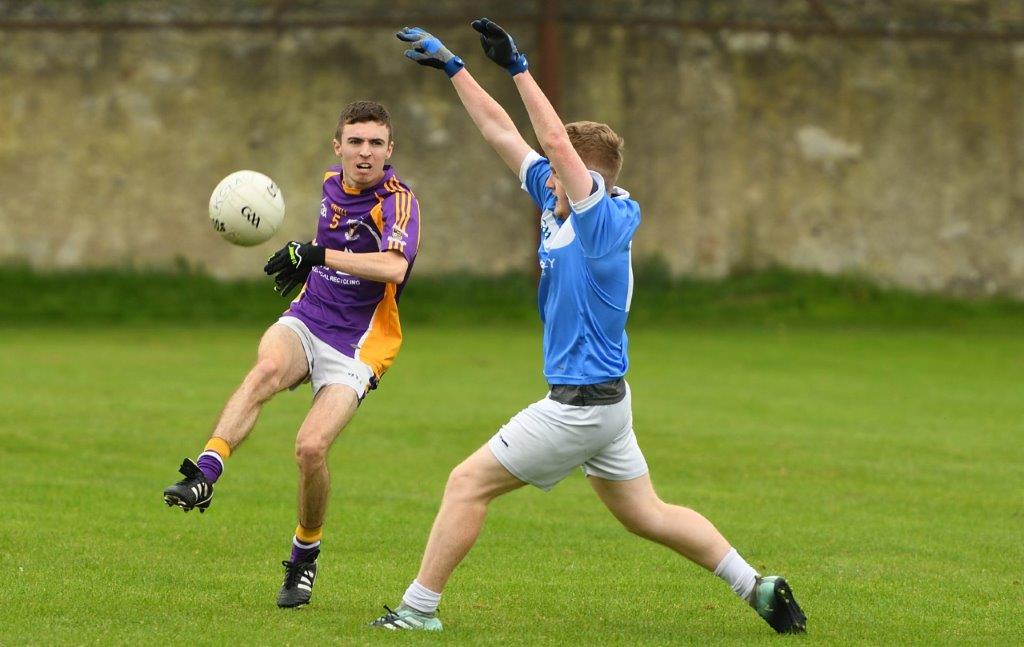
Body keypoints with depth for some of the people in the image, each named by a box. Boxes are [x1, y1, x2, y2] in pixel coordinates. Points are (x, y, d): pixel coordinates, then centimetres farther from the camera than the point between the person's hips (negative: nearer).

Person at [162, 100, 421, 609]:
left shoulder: (398, 199, -13)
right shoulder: (331, 184, 8)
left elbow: (394, 267, -33)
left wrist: (319, 253, -35)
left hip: (357, 345, -4)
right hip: (307, 319, 4)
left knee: (311, 447, -20)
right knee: (267, 368, -33)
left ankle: (304, 557, 6)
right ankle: (203, 476, -49)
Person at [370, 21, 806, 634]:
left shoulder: (603, 222, -17)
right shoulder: (556, 205, 7)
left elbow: (556, 140, -27)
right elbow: (500, 131, 11)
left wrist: (518, 67, -23)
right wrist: (452, 65, 12)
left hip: (582, 405, -10)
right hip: (604, 400, 10)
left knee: (469, 482, -5)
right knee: (648, 515, 14)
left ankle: (419, 609, -2)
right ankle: (756, 586, 15)